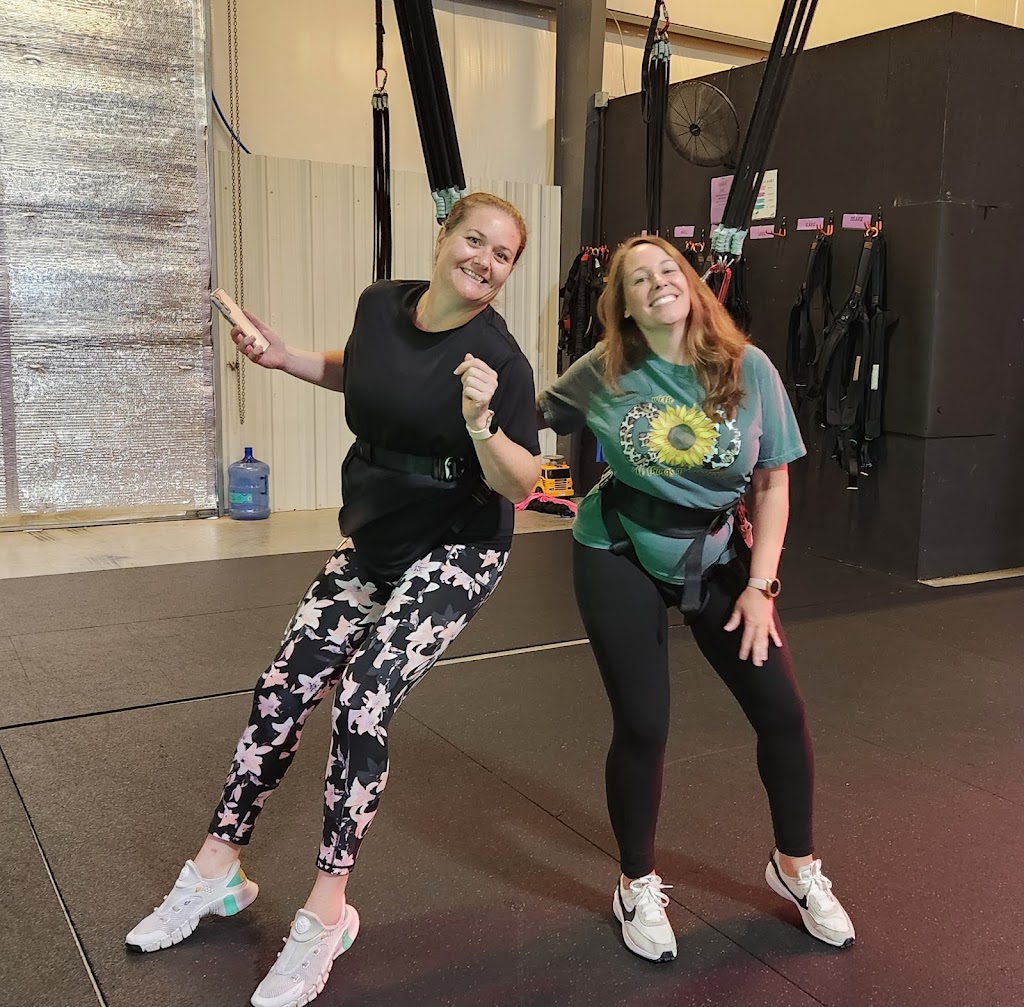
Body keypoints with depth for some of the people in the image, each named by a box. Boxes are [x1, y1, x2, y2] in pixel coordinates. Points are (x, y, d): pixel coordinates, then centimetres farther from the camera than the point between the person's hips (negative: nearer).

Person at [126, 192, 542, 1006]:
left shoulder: (499, 358, -18)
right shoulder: (381, 303, -1)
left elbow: (522, 487, -19)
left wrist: (478, 423, -36)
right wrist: (287, 359, 7)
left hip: (455, 552, -6)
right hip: (372, 544, 6)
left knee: (363, 703, -20)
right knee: (281, 693, 5)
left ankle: (326, 914, 0)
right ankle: (215, 873, 26)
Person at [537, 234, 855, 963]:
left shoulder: (748, 369, -11)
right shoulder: (604, 373, -12)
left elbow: (773, 485, -7)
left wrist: (761, 584, -11)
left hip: (720, 555, 2)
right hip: (620, 557, -2)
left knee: (782, 710, 4)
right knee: (642, 727, 0)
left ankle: (797, 867, 31)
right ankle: (639, 887, 26)